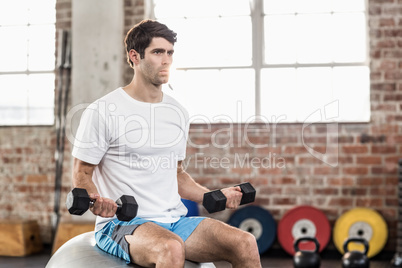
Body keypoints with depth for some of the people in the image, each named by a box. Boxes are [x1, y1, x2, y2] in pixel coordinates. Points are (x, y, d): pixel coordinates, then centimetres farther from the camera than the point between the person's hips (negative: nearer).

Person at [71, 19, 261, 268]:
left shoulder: (178, 113, 14)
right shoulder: (102, 112, -5)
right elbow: (81, 174, -3)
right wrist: (95, 201, -24)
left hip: (174, 220, 6)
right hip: (122, 224, -6)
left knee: (246, 244, -16)